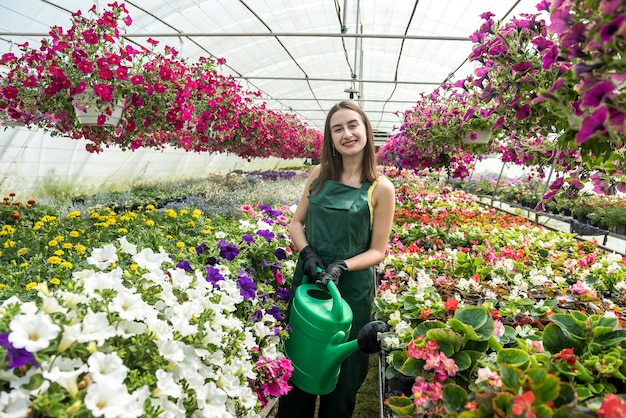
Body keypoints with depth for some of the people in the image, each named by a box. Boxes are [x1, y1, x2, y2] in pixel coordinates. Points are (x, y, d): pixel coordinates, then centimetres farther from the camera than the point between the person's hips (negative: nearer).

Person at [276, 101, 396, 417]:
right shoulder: (319, 174, 0)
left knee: (341, 370, 16)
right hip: (308, 280, 4)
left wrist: (341, 266, -22)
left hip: (352, 289, -3)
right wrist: (307, 252, -12)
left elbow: (377, 251, -7)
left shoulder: (381, 189, -10)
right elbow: (296, 222, 6)